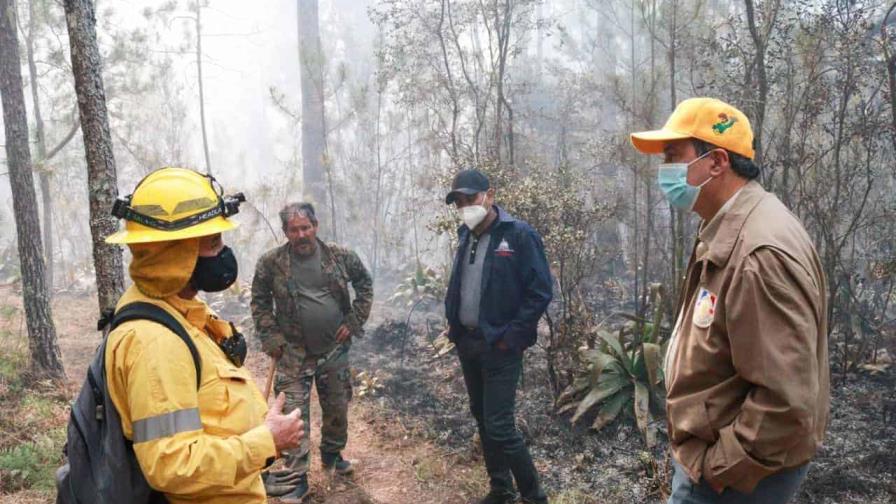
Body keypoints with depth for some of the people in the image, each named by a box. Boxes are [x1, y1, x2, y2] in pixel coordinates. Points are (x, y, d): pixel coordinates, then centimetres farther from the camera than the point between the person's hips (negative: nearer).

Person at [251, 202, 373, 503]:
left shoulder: (340, 256, -4)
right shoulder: (271, 263, -8)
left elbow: (365, 284, 8)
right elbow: (259, 302, 3)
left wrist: (354, 321, 0)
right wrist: (270, 338, -5)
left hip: (335, 349, 2)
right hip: (294, 353, -2)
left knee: (337, 408, 16)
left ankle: (332, 455, 41)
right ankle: (297, 478, 11)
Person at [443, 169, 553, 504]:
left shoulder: (518, 235, -12)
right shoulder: (466, 237, 9)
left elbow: (540, 292, -15)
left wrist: (511, 338, -16)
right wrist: (453, 325, 8)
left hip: (499, 347, -7)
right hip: (467, 344, 7)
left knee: (500, 426, -8)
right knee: (482, 419, 15)